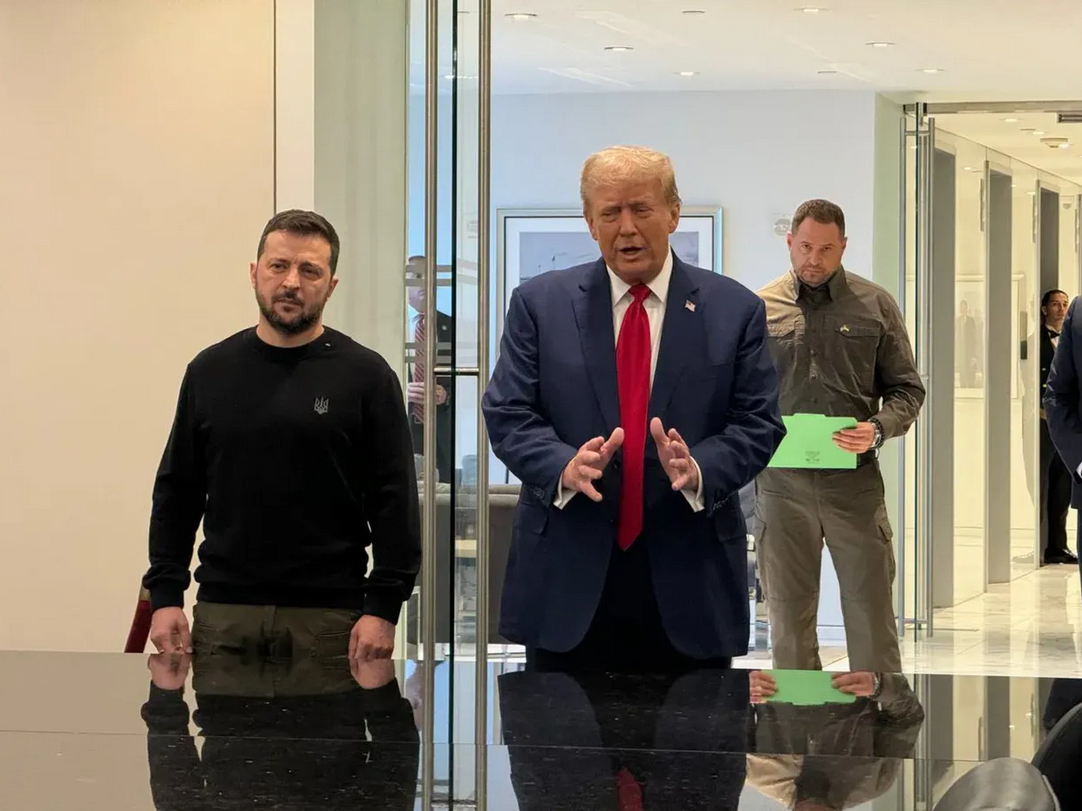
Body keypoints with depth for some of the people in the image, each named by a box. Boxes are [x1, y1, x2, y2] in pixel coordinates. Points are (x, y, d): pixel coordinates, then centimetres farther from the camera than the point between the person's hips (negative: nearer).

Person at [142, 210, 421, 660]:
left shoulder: (365, 376, 0)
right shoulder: (211, 371, 9)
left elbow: (394, 502, -3)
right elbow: (177, 493, 12)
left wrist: (382, 608, -10)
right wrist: (165, 595, 3)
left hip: (328, 617, -2)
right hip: (224, 613, 2)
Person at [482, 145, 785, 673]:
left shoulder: (734, 310, 5)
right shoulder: (540, 304, 5)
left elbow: (757, 424, 2)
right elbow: (508, 414, 1)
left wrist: (699, 470, -19)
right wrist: (565, 467, -19)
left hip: (689, 585, 0)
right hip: (568, 577, 0)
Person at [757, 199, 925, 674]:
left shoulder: (875, 306, 5)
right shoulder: (760, 309, 7)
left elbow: (907, 388, 7)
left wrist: (878, 429, -12)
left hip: (853, 479, -1)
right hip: (781, 480, 1)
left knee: (871, 617, -1)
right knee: (788, 618, 7)